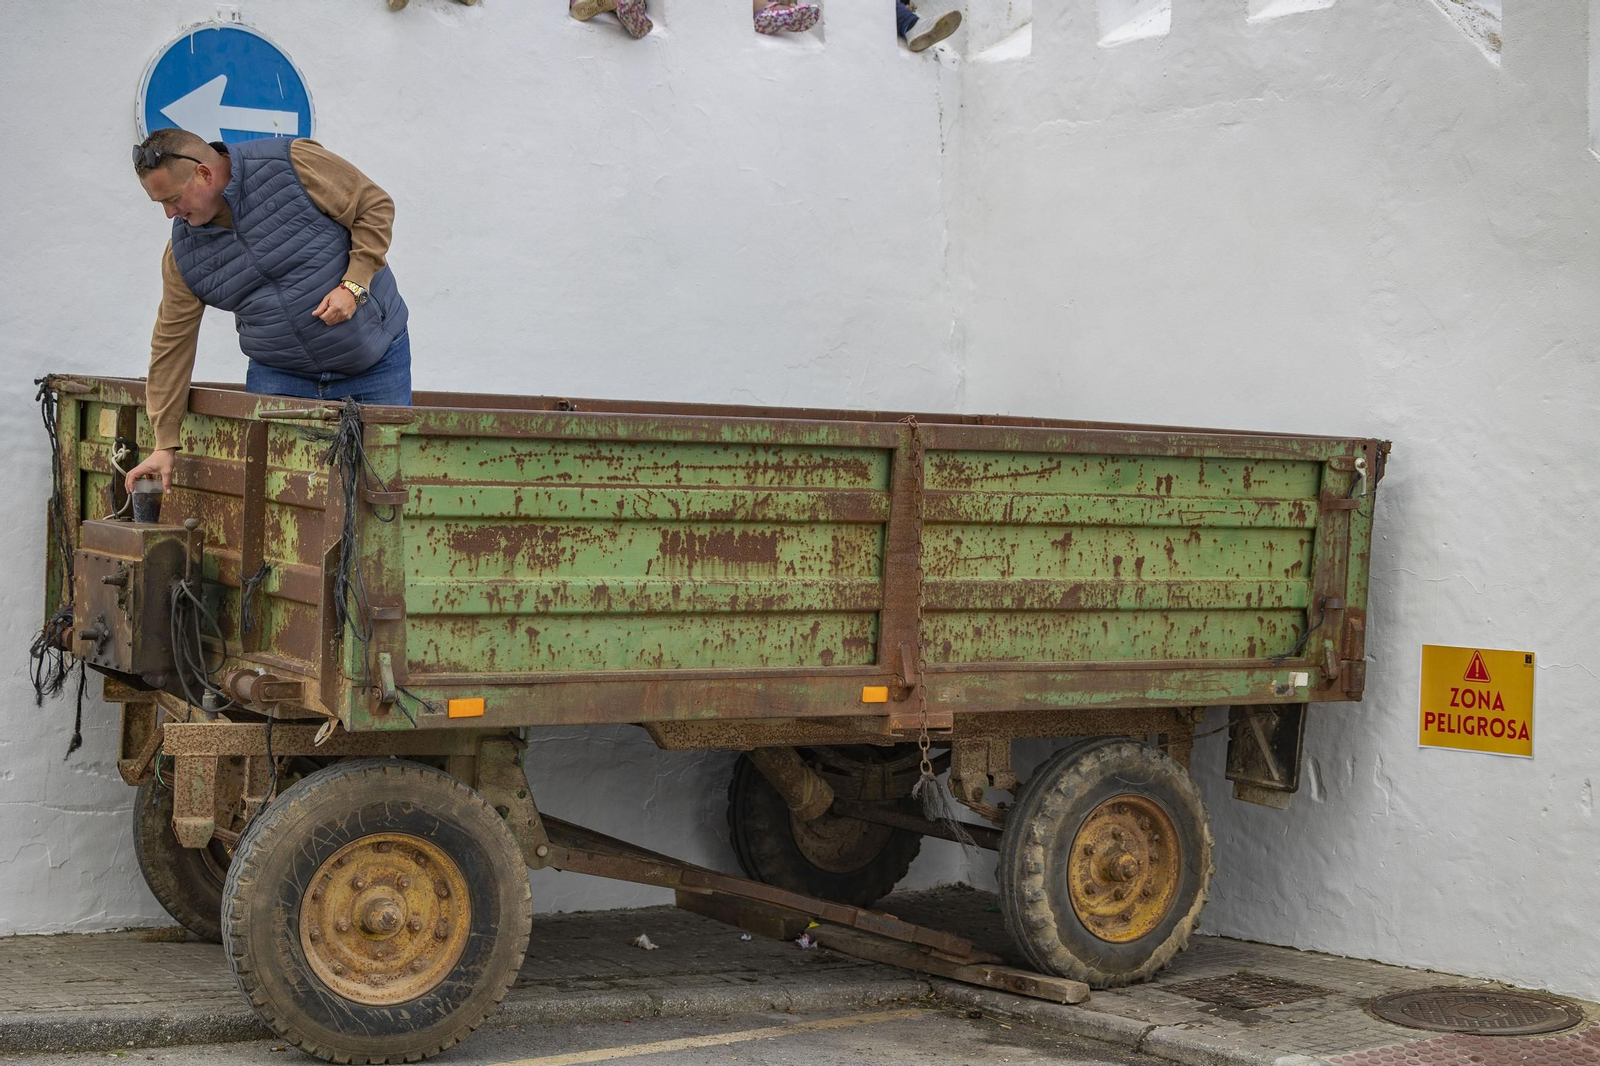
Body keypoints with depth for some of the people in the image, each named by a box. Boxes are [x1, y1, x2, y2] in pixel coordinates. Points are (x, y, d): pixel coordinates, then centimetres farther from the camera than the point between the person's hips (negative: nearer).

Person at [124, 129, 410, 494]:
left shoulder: (294, 163, -17)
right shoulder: (183, 253, -3)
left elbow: (375, 207, -10)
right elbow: (172, 345, 1)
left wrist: (353, 286, -21)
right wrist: (165, 444, 1)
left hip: (375, 362, -3)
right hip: (279, 375, 3)